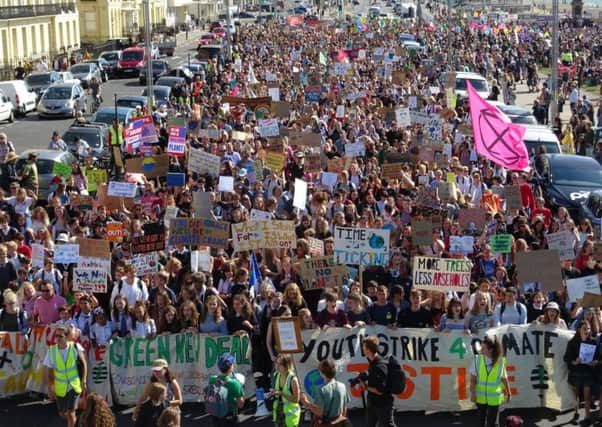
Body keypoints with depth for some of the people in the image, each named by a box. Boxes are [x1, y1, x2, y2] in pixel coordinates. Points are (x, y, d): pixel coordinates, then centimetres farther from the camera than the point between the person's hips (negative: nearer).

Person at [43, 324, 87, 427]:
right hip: (60, 388, 3)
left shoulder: (75, 347, -16)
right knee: (62, 414, 17)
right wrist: (50, 389, -4)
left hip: (74, 385, -2)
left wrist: (84, 381, -5)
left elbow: (84, 364, -2)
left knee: (70, 413, -10)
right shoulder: (52, 351, -13)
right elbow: (48, 372, -4)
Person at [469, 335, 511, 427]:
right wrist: (472, 393, -12)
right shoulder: (478, 359, -9)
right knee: (481, 419, 17)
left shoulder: (501, 361, -11)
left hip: (494, 398, -2)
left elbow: (504, 378, -1)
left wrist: (508, 393, 7)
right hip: (480, 396, 2)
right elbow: (473, 378, -7)